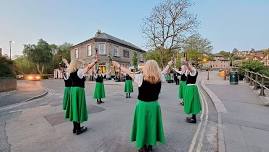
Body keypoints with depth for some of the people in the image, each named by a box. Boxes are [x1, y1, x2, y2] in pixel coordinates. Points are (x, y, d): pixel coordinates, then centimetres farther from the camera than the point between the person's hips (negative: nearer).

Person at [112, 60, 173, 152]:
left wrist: (119, 66, 8)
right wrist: (169, 64, 32)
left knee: (142, 124, 14)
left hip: (142, 105, -2)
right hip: (154, 105, 3)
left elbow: (129, 73, -7)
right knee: (152, 124, 18)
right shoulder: (159, 78, -8)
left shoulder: (141, 77, -17)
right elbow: (164, 71, 11)